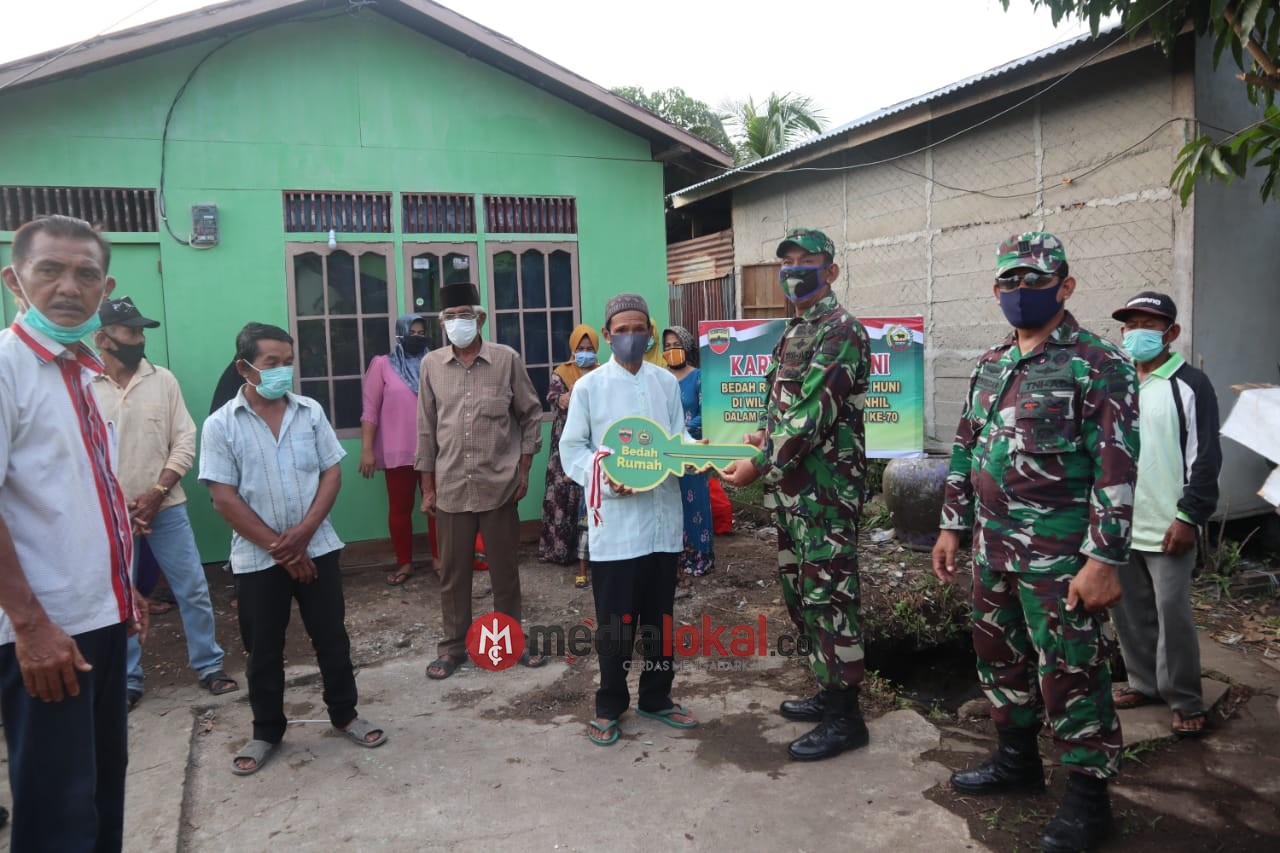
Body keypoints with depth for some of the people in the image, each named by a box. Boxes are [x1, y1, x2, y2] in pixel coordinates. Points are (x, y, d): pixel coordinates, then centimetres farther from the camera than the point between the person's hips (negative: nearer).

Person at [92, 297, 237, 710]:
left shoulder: (163, 380, 0)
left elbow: (185, 442, -1)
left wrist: (156, 493, -10)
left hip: (166, 508, 1)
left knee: (193, 590, 5)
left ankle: (209, 666, 20)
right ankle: (128, 681, 25)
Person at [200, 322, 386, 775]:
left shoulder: (311, 412, 0)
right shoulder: (221, 425, -7)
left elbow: (332, 473, 0)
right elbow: (224, 498, -10)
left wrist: (303, 531, -13)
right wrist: (276, 546, -12)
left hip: (316, 547, 2)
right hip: (257, 557, -1)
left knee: (331, 637, 11)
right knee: (263, 650, 11)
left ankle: (345, 713, 29)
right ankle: (267, 731, 29)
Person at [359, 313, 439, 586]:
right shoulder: (382, 364, 0)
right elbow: (370, 410, -3)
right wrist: (366, 449, -9)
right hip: (398, 451, -2)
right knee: (399, 508, 6)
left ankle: (438, 557, 21)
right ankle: (404, 563, 18)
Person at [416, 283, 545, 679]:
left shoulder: (507, 359, -3)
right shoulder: (431, 364, 3)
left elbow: (531, 415, 4)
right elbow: (426, 428, 6)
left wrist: (523, 470, 0)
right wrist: (428, 488, 6)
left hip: (500, 484, -1)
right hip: (451, 488, 2)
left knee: (505, 569, 10)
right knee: (453, 572, 11)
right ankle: (454, 646, 26)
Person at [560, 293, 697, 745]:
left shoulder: (667, 382, 8)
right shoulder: (589, 386, -1)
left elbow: (678, 438, 10)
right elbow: (571, 450, -2)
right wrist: (605, 477, -19)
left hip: (663, 518, 3)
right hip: (614, 522, -3)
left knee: (661, 616, 15)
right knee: (616, 621, 4)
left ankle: (656, 697, 32)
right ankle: (609, 705, 22)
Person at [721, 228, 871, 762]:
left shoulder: (840, 331, -12)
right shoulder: (794, 332, 17)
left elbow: (815, 412, -20)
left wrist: (761, 464, -18)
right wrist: (769, 437, 8)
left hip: (824, 488, -10)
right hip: (791, 488, 10)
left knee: (827, 596, -4)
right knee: (799, 592, 16)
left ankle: (845, 718, 7)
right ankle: (829, 692, 30)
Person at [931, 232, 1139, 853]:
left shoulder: (1099, 365, -10)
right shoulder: (989, 367, 11)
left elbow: (1116, 470, -15)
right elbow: (965, 451, 16)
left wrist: (1103, 561, -19)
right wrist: (952, 527, 13)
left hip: (1059, 559, -7)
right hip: (993, 551, 7)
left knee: (1069, 677, 3)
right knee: (1000, 660, 18)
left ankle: (1088, 793, 21)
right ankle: (1017, 760, 37)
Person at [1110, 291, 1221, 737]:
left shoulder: (1190, 385, -6)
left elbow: (1205, 458, -10)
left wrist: (1189, 517, -15)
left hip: (1167, 528, -6)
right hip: (1120, 526, 6)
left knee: (1172, 613, -3)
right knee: (1129, 611, 12)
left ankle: (1185, 701, 12)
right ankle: (1143, 683, 27)